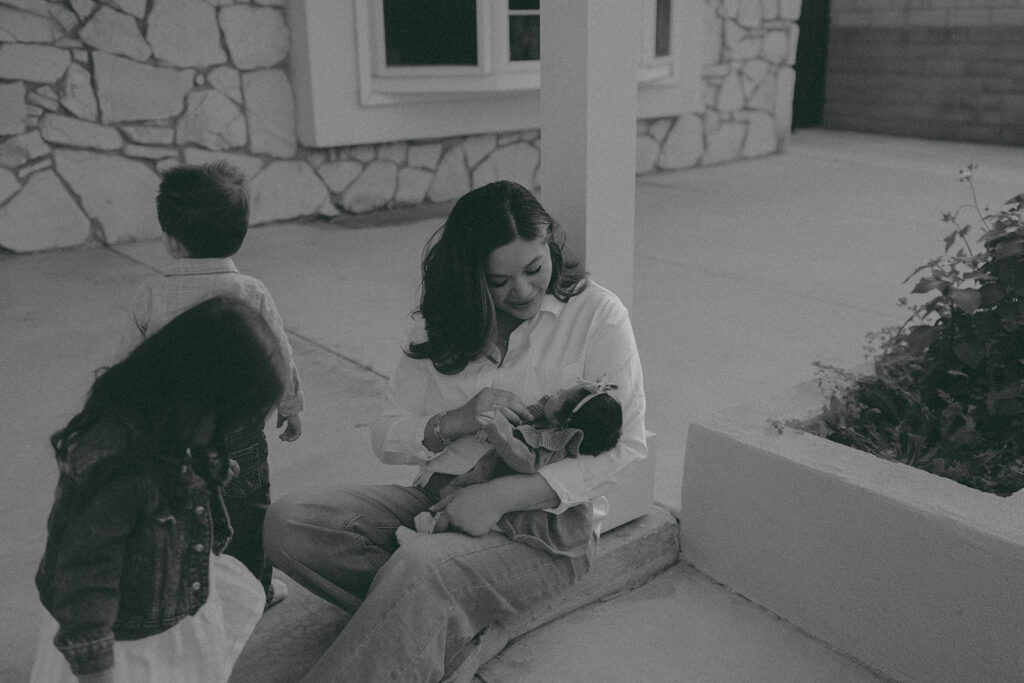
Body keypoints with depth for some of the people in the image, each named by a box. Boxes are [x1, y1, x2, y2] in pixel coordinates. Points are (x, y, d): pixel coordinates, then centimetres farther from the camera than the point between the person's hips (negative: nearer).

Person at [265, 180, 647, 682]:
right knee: (286, 521, -17)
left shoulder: (598, 314, -5)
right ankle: (461, 636, -17)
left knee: (420, 566, -36)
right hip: (440, 500, 6)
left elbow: (625, 447, -11)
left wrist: (503, 496, -20)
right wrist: (455, 423, -15)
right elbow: (386, 436, 7)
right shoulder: (441, 321, 7)